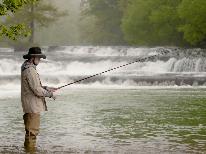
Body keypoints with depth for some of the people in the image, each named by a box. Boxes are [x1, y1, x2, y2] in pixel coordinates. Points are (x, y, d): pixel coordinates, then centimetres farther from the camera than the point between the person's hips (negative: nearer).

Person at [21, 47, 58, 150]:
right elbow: (37, 90, -21)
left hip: (32, 105, 11)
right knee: (32, 130, -6)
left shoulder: (27, 68, 15)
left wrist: (47, 88, 13)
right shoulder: (30, 70, -19)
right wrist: (50, 94, -7)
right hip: (32, 105, -11)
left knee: (31, 130, 16)